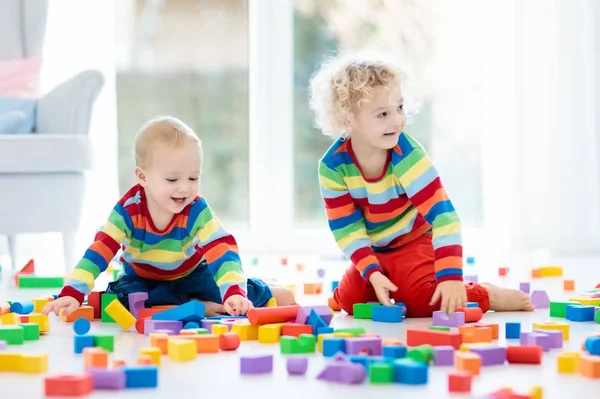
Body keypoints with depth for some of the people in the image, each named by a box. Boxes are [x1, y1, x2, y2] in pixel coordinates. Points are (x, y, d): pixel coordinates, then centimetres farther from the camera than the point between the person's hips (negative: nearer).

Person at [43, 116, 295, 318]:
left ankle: (270, 296, 12)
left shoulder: (197, 211, -26)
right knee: (115, 298, -33)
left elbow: (223, 250, -35)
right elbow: (99, 252, -31)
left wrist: (234, 292, -53)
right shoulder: (128, 210, -28)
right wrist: (73, 293, -46)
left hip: (191, 275, -1)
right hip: (141, 279, 1)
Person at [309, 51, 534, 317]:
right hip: (376, 251, 4)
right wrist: (373, 274, -27)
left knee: (420, 300, -25)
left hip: (416, 241, -4)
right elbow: (347, 228, -14)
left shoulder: (407, 154, -29)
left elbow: (442, 213, -33)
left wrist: (451, 275, -42)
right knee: (349, 299, -13)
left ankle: (486, 296, -2)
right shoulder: (332, 167, -20)